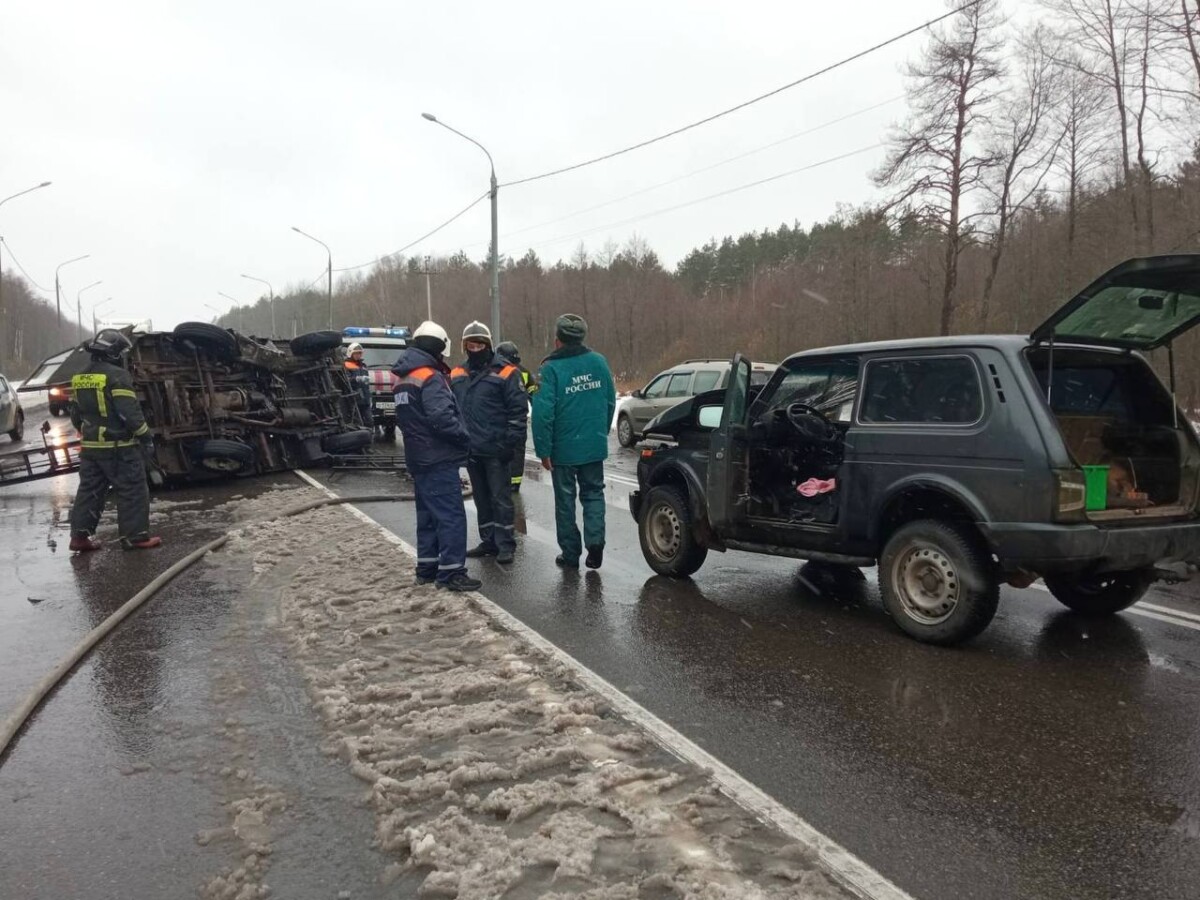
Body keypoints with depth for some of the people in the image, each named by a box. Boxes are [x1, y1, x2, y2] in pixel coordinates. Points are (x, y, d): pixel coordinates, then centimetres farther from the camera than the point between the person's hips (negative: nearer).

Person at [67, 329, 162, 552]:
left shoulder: (80, 379, 13)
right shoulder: (116, 375, -14)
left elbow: (76, 415, 20)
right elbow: (130, 412, -20)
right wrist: (146, 437, -12)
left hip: (90, 447, 8)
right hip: (119, 447, -8)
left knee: (89, 490, 13)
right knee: (133, 491, 0)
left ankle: (80, 536, 14)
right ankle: (135, 536, 1)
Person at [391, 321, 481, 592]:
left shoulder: (403, 378, 12)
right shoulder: (430, 378, -17)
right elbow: (442, 417, -25)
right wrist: (465, 437, -12)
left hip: (418, 457, 10)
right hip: (439, 459, -10)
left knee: (428, 514, 16)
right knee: (451, 515, -6)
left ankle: (427, 567, 23)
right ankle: (451, 572, -5)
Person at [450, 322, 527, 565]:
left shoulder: (505, 372, -7)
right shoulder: (457, 374, 10)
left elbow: (518, 410, -9)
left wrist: (511, 443, -13)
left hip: (495, 449, -6)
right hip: (470, 449, 6)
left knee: (500, 497, -1)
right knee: (482, 498, 14)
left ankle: (506, 545, 5)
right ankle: (488, 541, 24)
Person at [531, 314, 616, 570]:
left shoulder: (551, 368, -13)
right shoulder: (599, 362, 1)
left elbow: (543, 412, -17)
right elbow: (611, 402, 8)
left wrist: (543, 449, -10)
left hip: (563, 448, -3)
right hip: (595, 446, 3)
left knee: (565, 500, 10)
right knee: (593, 493, 17)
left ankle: (570, 553, 16)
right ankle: (595, 540, 0)